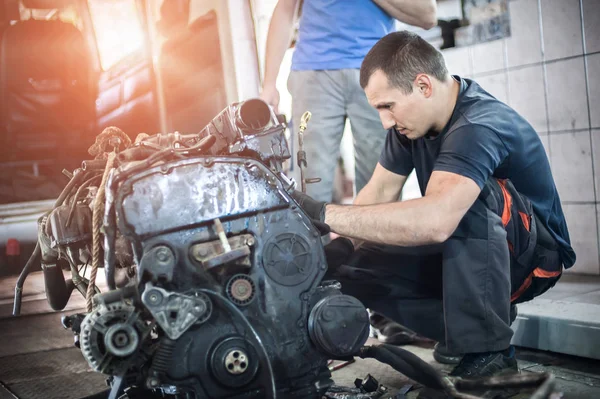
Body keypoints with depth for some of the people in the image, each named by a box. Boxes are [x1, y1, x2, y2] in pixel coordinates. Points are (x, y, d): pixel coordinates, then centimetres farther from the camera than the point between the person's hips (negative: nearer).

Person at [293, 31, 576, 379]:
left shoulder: (480, 125, -32)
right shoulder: (413, 116, -4)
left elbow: (434, 220, -48)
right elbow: (381, 191, -2)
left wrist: (324, 215, -46)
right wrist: (340, 244, -18)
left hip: (533, 255, -7)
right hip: (461, 254, 7)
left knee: (465, 200, -38)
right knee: (350, 266, -11)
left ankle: (489, 349, -25)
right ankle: (462, 329, 0)